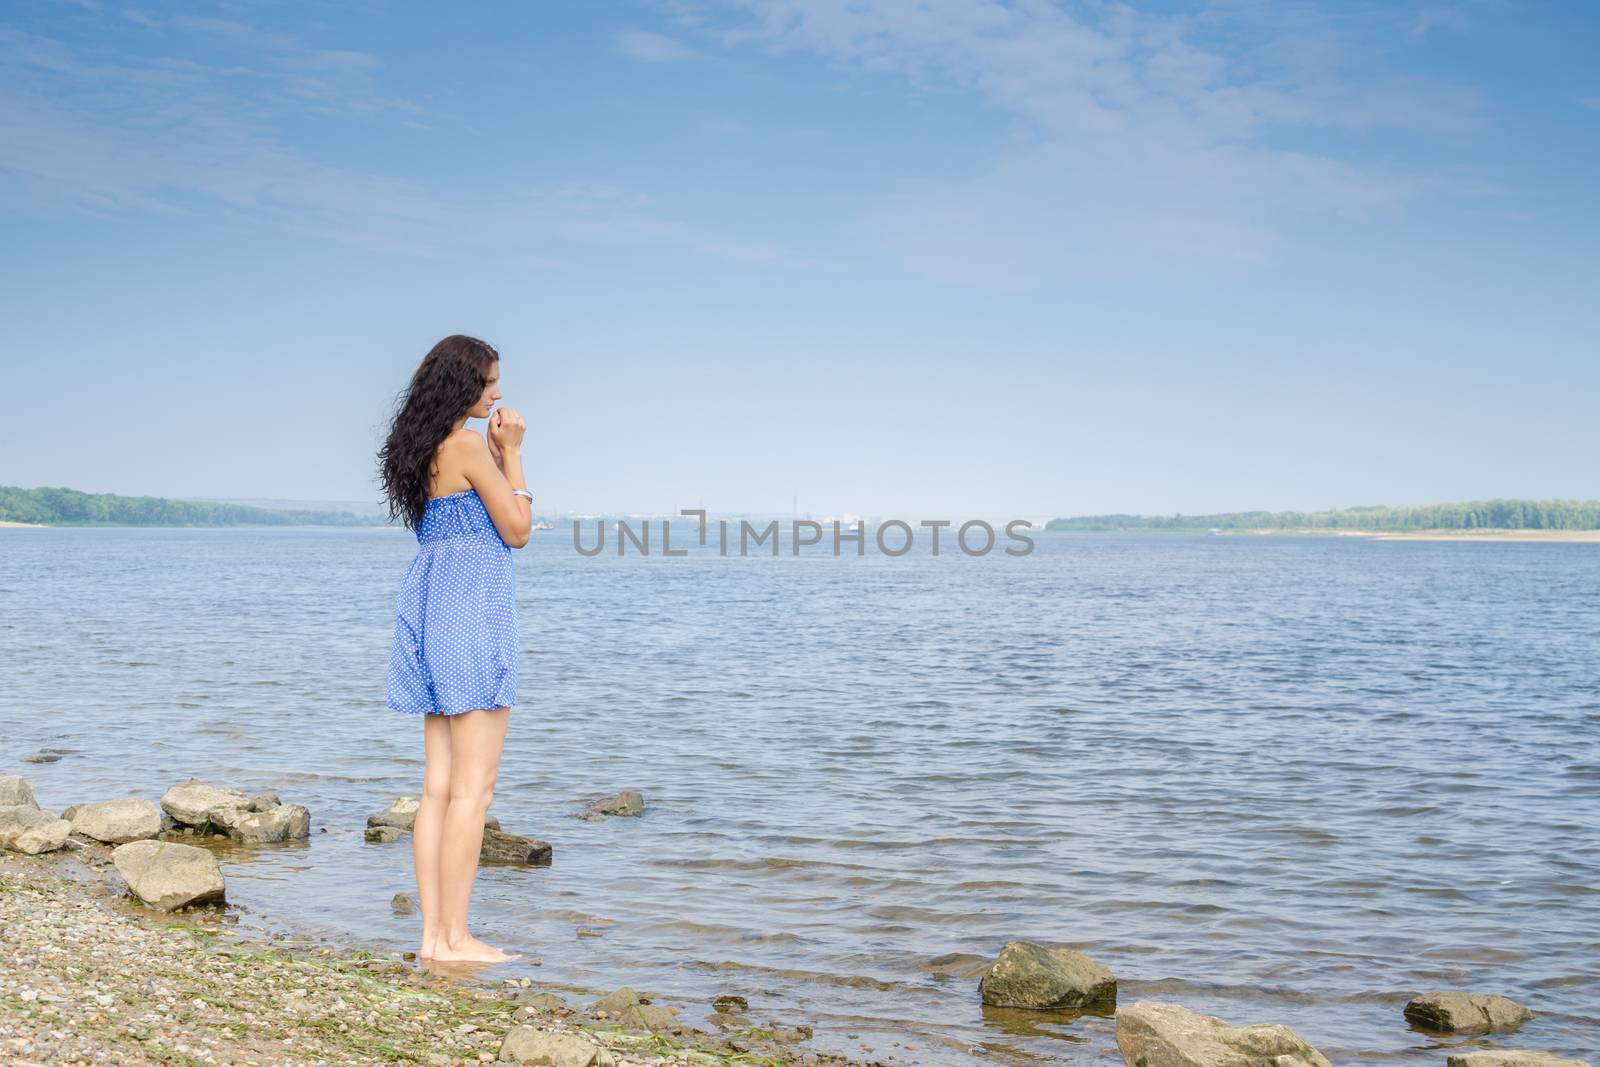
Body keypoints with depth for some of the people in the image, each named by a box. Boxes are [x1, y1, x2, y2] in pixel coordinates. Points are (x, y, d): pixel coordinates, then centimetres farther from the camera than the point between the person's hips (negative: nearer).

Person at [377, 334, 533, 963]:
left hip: (430, 603, 9)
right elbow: (517, 530, -5)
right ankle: (454, 938, -2)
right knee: (473, 787, -5)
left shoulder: (426, 448, 15)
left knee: (440, 785, 9)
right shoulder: (468, 444, -10)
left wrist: (497, 453, 17)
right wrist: (512, 453, 1)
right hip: (473, 606, -9)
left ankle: (433, 933, 12)